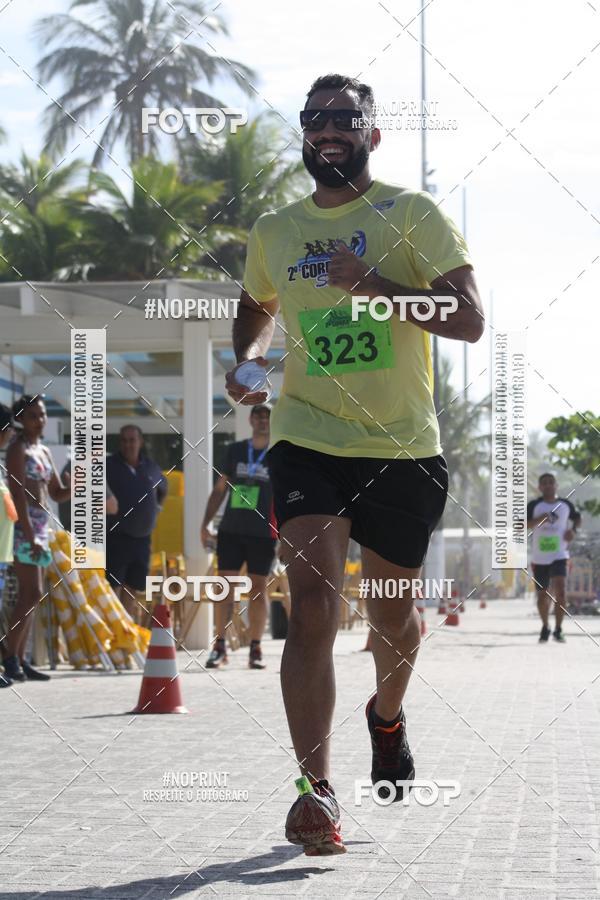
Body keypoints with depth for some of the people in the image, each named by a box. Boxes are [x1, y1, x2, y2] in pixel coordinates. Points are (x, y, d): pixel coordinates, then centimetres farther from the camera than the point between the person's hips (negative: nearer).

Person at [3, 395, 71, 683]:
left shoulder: (44, 451, 18)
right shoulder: (18, 448, -7)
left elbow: (57, 494, 23)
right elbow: (17, 494, -15)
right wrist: (30, 536, -21)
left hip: (40, 526, 9)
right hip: (23, 526, -9)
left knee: (30, 595, 8)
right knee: (33, 593, -14)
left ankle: (20, 660, 10)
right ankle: (10, 657, -12)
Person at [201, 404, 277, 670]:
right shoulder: (235, 450, 10)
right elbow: (220, 489, 14)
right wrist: (205, 523, 8)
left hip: (263, 534, -2)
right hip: (231, 530, 2)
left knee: (258, 588, 1)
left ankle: (255, 649, 6)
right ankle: (219, 646, 2)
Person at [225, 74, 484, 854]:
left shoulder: (411, 214, -3)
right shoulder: (273, 232, 8)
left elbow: (469, 321, -12)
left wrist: (372, 282, -22)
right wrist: (244, 357, 6)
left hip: (403, 447, -1)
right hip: (307, 439, 1)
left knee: (393, 612, 15)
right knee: (313, 605, -18)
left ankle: (388, 715, 47)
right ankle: (317, 789, -19)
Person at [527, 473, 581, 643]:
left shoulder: (565, 505, 3)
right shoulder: (534, 506, -4)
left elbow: (577, 517, 22)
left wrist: (573, 529, 1)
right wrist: (541, 518, -29)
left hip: (559, 555, 0)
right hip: (539, 558, 0)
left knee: (560, 589, -20)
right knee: (542, 595, 9)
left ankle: (558, 630, -13)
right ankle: (545, 627, 33)